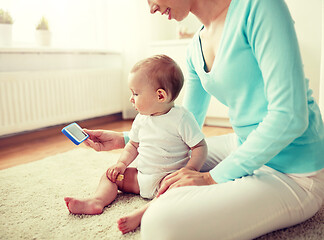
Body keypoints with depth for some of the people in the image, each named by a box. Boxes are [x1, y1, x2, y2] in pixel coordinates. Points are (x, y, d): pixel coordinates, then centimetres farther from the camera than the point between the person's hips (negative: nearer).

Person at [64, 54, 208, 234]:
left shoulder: (181, 118, -15)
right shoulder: (141, 119, 4)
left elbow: (200, 147, -14)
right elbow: (133, 145, 15)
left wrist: (190, 170, -29)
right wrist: (122, 163, 0)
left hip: (168, 177, -6)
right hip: (141, 176, 7)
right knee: (111, 174, 3)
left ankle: (141, 214, -48)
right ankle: (98, 201, -16)